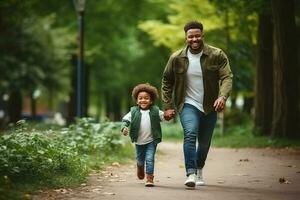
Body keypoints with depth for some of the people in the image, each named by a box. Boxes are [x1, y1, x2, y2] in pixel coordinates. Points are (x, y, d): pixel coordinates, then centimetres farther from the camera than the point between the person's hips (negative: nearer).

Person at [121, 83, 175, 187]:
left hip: (151, 141, -2)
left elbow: (163, 116, -4)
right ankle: (140, 168, 53)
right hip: (139, 142, 2)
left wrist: (167, 114, -28)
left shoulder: (155, 111, -6)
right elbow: (125, 120, -5)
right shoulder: (134, 112, -6)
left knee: (149, 159, -12)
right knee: (140, 160, 19)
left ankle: (149, 178, -5)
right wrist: (124, 127, -25)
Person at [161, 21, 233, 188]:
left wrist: (222, 96, -34)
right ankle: (191, 174, -30)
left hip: (210, 107, 1)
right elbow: (167, 81, 8)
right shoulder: (177, 58, -4)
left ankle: (199, 169, 40)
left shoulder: (217, 55, -8)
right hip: (188, 105, -1)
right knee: (190, 134, -26)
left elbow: (227, 77, -16)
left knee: (205, 143, 12)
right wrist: (168, 106, 3)